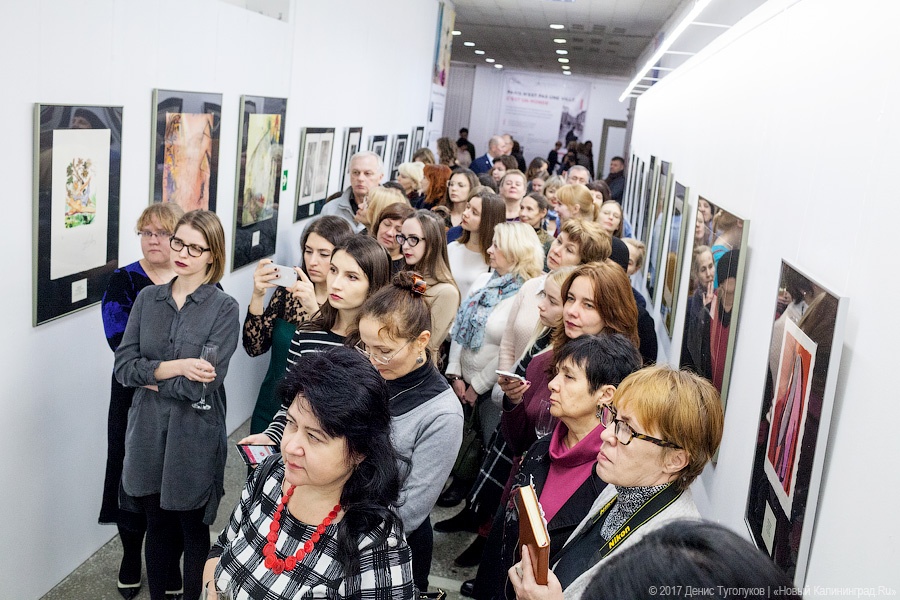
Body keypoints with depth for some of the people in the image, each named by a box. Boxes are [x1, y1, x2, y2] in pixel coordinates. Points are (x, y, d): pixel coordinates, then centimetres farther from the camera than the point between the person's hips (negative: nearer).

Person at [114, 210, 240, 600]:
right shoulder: (147, 298, 3)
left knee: (193, 530, 13)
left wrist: (150, 375, -9)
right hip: (148, 433, 4)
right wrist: (177, 367, -17)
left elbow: (203, 385, -18)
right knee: (157, 526, 18)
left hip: (194, 439, -3)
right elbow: (123, 366, -6)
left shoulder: (224, 308, -11)